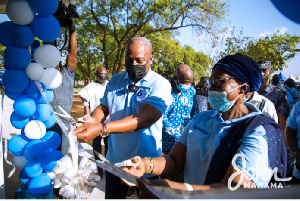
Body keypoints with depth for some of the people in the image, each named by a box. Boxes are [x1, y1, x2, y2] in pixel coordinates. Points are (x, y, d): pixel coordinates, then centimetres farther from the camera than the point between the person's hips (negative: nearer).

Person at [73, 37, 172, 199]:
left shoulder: (160, 84, -14)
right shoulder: (115, 80, 4)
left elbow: (145, 118, -28)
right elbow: (103, 108, 4)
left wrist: (101, 129, -37)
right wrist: (91, 122, -21)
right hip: (114, 161, 5)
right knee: (112, 196, 22)